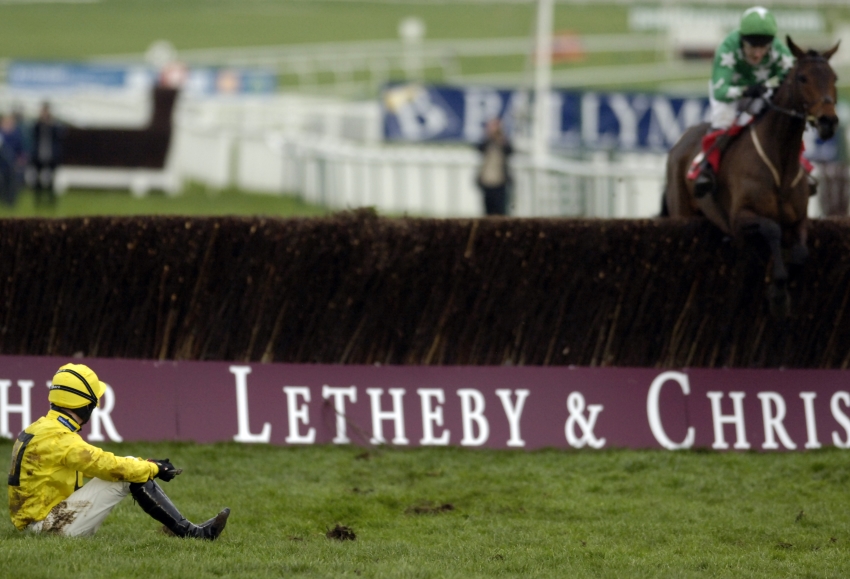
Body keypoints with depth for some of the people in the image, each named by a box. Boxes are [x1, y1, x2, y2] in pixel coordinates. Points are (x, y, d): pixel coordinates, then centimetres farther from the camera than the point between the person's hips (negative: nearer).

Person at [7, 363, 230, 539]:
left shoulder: (43, 428, 13)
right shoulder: (59, 439, -20)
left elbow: (96, 460, 16)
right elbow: (106, 464, -20)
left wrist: (144, 464, 9)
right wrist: (153, 469, -7)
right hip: (50, 525, -10)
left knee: (130, 467, 10)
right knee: (128, 477, -14)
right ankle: (191, 533, -10)